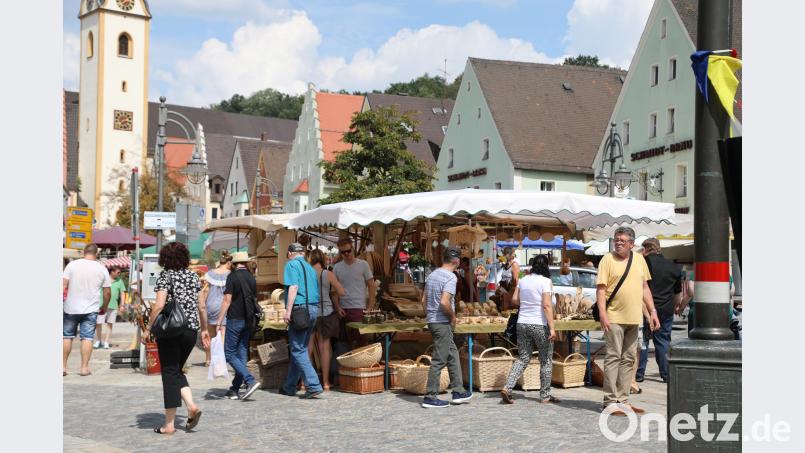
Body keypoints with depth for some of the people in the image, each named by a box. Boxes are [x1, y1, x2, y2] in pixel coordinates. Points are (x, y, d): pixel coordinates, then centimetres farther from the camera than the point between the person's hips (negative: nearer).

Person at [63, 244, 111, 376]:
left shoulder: (72, 265, -2)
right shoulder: (102, 269, 1)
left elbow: (63, 285, -8)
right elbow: (107, 292, 3)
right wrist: (104, 307, 17)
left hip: (71, 308, 0)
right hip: (91, 310, 0)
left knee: (66, 336, 11)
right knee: (87, 337, 4)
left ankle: (63, 366, 14)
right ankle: (84, 367, 2)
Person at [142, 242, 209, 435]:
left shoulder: (165, 275, -6)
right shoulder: (193, 276, 9)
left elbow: (159, 304, -16)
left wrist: (148, 328, -9)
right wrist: (204, 329, 19)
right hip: (191, 330, 5)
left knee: (170, 373, 1)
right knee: (177, 370, 19)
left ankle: (169, 424, 4)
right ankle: (192, 406, -1)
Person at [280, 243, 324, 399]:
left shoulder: (292, 264, -2)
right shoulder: (310, 267, 20)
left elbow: (293, 287, -15)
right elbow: (316, 291, 17)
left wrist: (288, 310, -17)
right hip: (313, 309, 8)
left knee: (298, 350, -5)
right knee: (300, 349, 14)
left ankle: (313, 385, -14)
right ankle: (289, 387, 22)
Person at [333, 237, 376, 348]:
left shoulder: (363, 265, 1)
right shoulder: (337, 267, 7)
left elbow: (371, 286, 4)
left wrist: (370, 306, -2)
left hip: (359, 308, -2)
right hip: (343, 309, 3)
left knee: (361, 339, -5)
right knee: (348, 339, 6)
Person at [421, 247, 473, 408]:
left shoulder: (431, 275, 11)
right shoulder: (451, 277, -15)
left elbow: (424, 300, 15)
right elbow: (444, 302, -25)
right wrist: (453, 316, -9)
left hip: (431, 321, 9)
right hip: (443, 322, -9)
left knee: (453, 354, 17)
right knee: (439, 360, -3)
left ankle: (458, 392, 22)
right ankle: (430, 397, 2)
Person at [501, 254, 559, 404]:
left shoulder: (523, 280, 7)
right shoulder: (545, 281, -11)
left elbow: (514, 299, 11)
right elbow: (547, 305, -18)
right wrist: (552, 328, -19)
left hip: (522, 323, 6)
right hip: (540, 325, -5)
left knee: (523, 359, 11)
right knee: (546, 360, 8)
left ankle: (507, 388, -4)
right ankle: (545, 395, 13)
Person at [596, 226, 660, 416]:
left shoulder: (639, 259, 13)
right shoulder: (608, 260, -3)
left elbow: (645, 287, 17)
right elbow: (601, 288, -8)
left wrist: (652, 312, 11)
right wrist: (603, 314, -18)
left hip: (634, 318, 6)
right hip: (614, 318, -6)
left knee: (629, 359, 8)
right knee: (613, 358, -6)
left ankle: (623, 400, 15)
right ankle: (610, 402, -2)